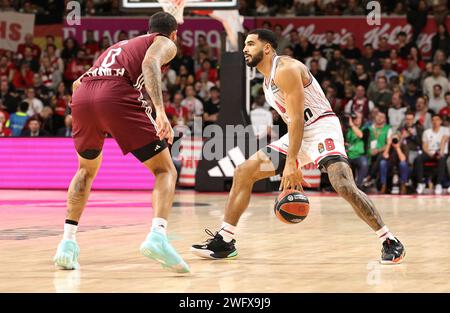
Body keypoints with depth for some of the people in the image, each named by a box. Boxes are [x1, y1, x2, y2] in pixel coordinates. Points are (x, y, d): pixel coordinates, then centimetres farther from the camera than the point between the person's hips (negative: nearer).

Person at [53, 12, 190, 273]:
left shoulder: (120, 44, 39)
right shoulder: (166, 44, 20)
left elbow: (78, 83, 39)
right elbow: (150, 63, -5)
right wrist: (160, 111, -17)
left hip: (82, 96, 6)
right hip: (117, 95, -6)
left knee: (87, 169, 30)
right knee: (166, 171, 4)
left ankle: (68, 243, 20)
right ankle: (157, 235, -21)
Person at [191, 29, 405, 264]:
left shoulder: (285, 69, -15)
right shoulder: (268, 81, 15)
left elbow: (297, 118, -20)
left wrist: (291, 163, -23)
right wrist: (293, 166, 18)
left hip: (322, 128, -10)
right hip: (298, 134, 10)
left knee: (343, 186, -28)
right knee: (243, 172, 4)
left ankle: (390, 243, -20)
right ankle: (224, 241, 8)